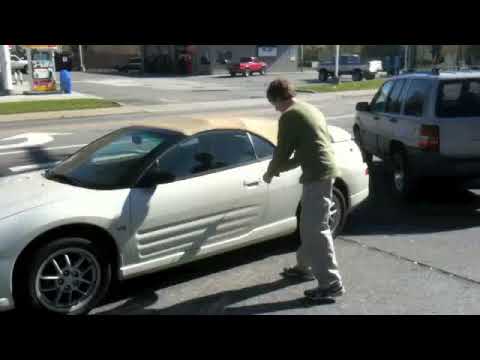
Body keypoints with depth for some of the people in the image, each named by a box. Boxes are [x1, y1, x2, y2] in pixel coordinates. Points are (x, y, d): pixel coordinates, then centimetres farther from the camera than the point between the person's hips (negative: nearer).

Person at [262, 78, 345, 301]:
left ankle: (331, 283, -2)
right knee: (308, 224, 21)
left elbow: (282, 151, -8)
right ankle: (305, 267, 34)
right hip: (324, 171, 10)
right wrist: (281, 169, 28)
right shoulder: (310, 109, 20)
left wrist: (270, 173, 10)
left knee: (317, 229, -6)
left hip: (318, 175, -10)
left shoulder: (289, 116, -10)